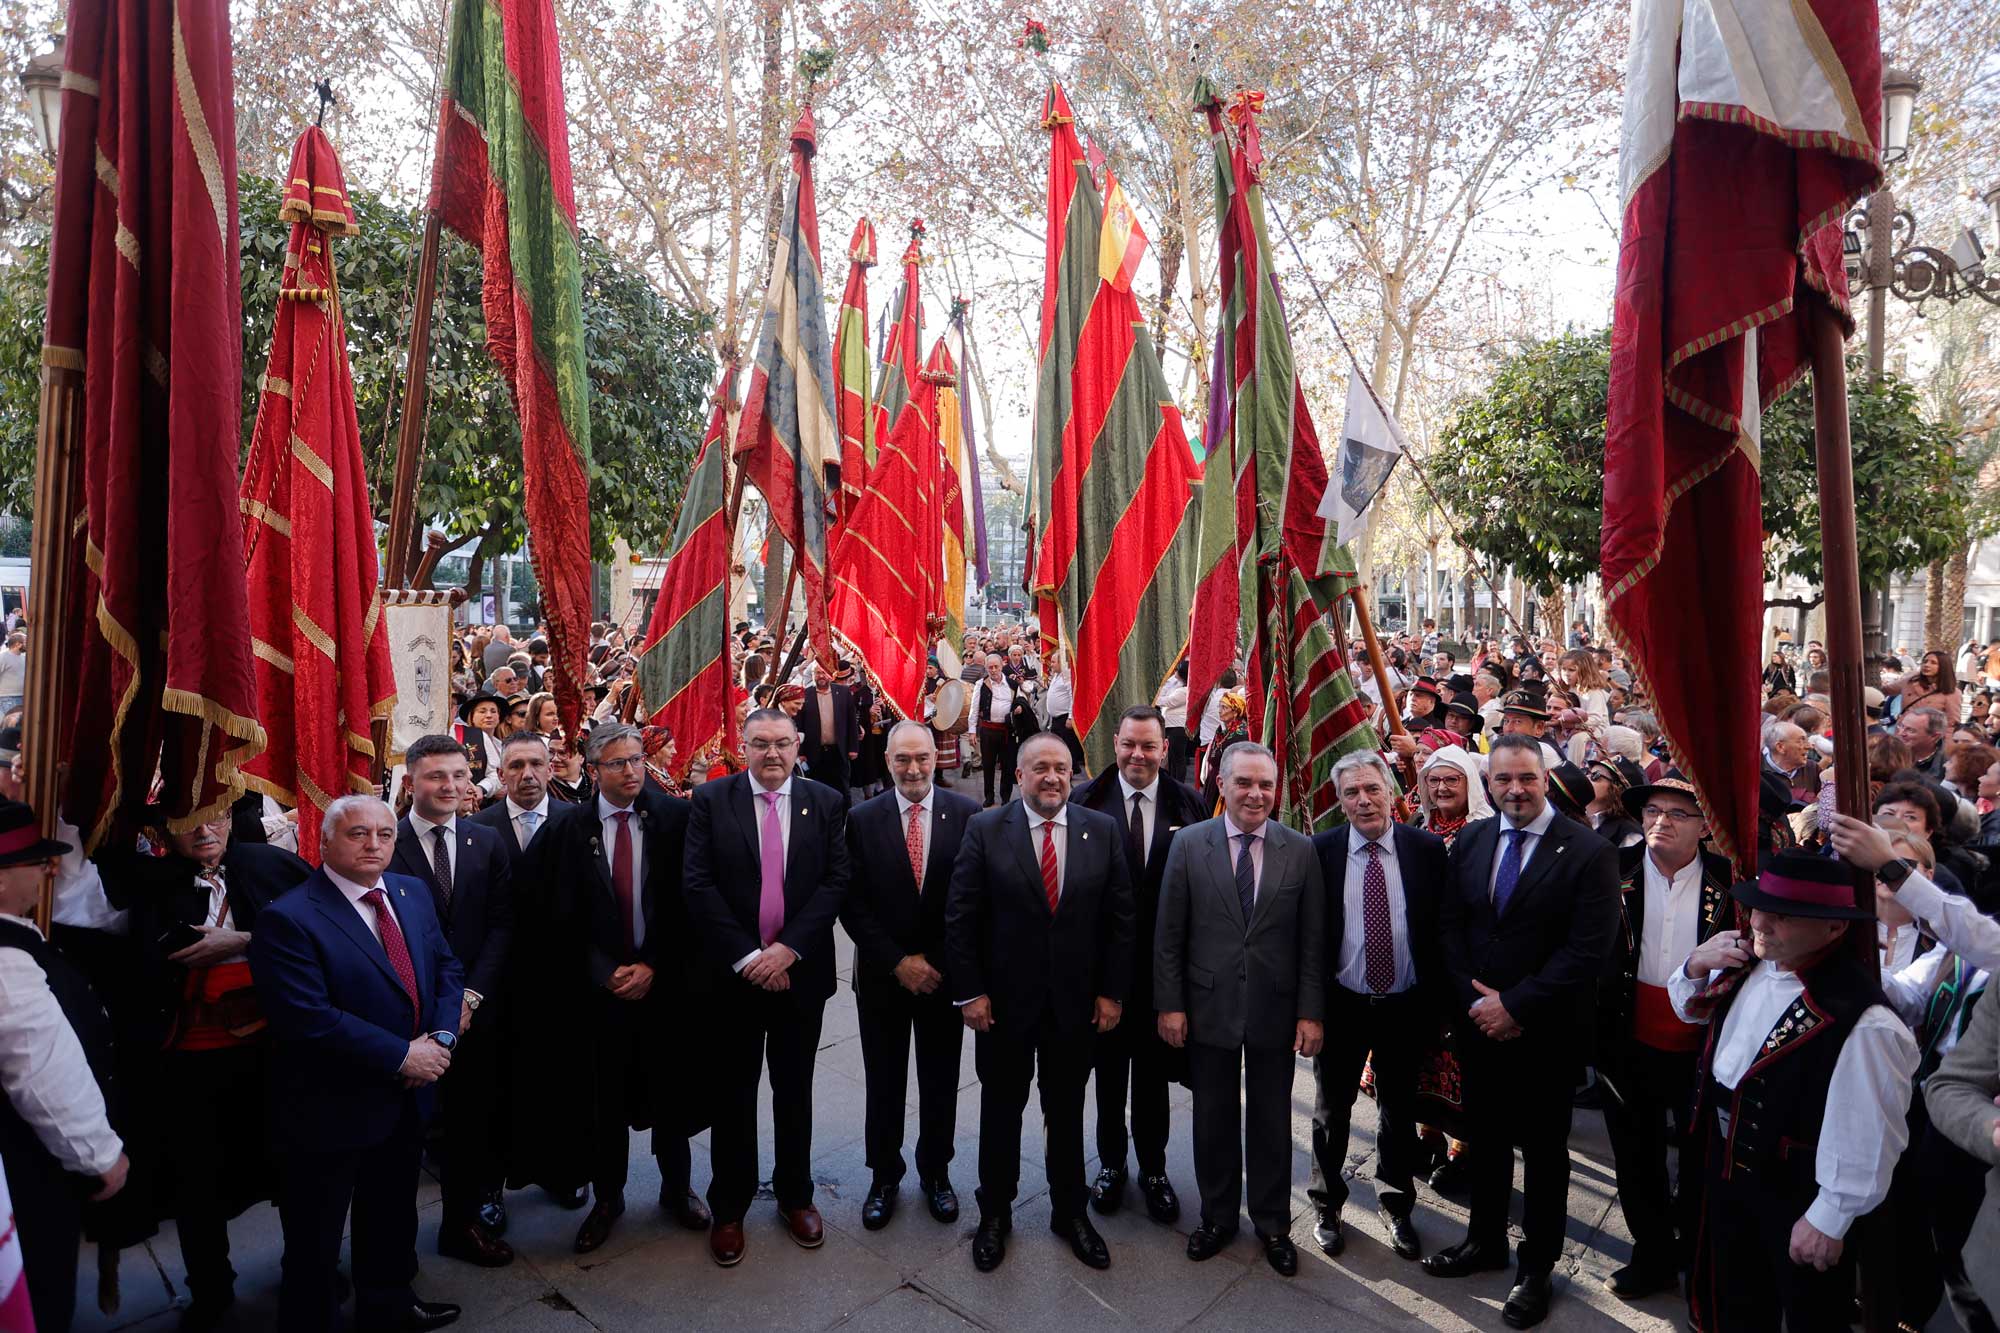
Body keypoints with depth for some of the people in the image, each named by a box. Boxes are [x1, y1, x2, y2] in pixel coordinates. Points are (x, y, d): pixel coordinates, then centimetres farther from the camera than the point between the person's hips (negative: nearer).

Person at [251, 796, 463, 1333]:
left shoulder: (412, 893, 2)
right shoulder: (288, 919, -20)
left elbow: (446, 968, 6)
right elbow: (309, 1018, -26)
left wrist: (441, 1036, -11)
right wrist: (401, 1055, -23)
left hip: (406, 1099, 7)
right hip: (332, 1110, -7)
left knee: (392, 1218, 26)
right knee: (315, 1243, 12)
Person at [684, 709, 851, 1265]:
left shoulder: (827, 803, -1)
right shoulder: (711, 799, -4)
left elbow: (836, 881, -6)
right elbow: (698, 885, -9)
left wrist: (789, 948, -15)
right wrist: (745, 956, -15)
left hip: (800, 969, 1)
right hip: (732, 971, -1)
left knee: (794, 1089, 15)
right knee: (733, 1093, 11)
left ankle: (795, 1195, 34)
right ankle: (729, 1207, 29)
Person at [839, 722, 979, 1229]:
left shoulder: (967, 814, -7)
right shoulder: (861, 819, -6)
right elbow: (852, 903, -7)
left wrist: (935, 962, -9)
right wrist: (898, 962, -12)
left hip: (945, 973, 0)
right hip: (882, 975, 0)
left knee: (941, 1082, 15)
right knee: (884, 1084, 13)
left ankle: (935, 1173, 35)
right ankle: (884, 1177, 32)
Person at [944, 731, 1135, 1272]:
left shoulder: (1103, 831, -3)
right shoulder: (985, 829, -8)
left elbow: (1120, 917, 0)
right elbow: (960, 917, -7)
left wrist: (1112, 991, -2)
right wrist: (969, 992, -10)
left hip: (1076, 1003, 1)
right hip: (1003, 1002, -1)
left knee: (1067, 1111, 17)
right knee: (1000, 1110, 15)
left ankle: (1070, 1212, 37)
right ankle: (995, 1213, 35)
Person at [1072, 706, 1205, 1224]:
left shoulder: (1188, 803, -5)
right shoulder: (1086, 800, -9)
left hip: (1163, 961, 1)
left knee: (1154, 1069, 16)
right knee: (1109, 1065, 17)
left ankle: (1153, 1167, 36)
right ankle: (1111, 1162, 38)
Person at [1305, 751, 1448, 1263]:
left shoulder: (1427, 849, -8)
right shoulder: (1319, 851, -10)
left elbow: (1443, 928, -3)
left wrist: (1437, 1002, -4)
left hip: (1404, 1006, 1)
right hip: (1341, 1004, -1)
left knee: (1399, 1111, 19)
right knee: (1331, 1109, 16)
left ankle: (1396, 1206, 41)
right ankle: (1327, 1205, 37)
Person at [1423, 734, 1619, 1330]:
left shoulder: (1589, 851, -14)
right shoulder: (1470, 840, 1)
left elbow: (1588, 950, -18)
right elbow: (1450, 924, 2)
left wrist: (1514, 1005, -18)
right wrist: (1475, 1000, -9)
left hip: (1545, 1032, -4)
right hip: (1480, 1025, 4)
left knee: (1543, 1148, 13)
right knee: (1486, 1137, 19)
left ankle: (1537, 1265, 31)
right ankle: (1485, 1239, 39)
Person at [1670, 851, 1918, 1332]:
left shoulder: (1862, 1022, -33)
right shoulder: (1751, 961, -9)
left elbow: (1867, 1138, -26)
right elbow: (1691, 1008, 11)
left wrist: (1828, 1220, -16)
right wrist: (1695, 966, -11)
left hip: (1797, 1195, -6)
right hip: (1726, 1162, 7)